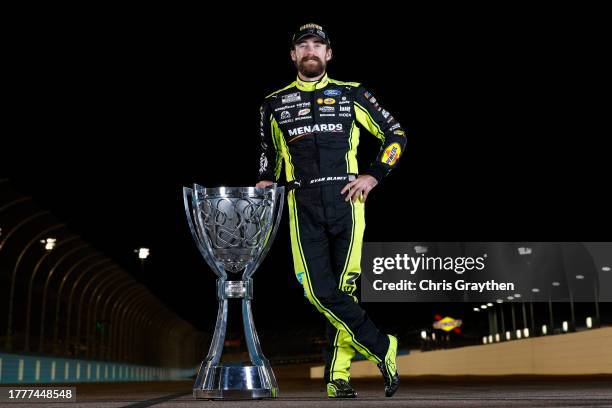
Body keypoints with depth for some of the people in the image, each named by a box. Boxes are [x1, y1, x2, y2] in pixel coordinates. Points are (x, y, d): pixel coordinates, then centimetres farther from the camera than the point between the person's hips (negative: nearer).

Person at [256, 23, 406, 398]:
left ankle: (339, 375, 9)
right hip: (303, 205, 1)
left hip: (346, 200, -1)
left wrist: (374, 176, 2)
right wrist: (266, 182, 11)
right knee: (319, 291, -10)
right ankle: (383, 349, 5)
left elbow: (396, 135, 14)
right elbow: (269, 151, 29)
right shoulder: (275, 104, 16)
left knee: (344, 289, -3)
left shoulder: (352, 94, 10)